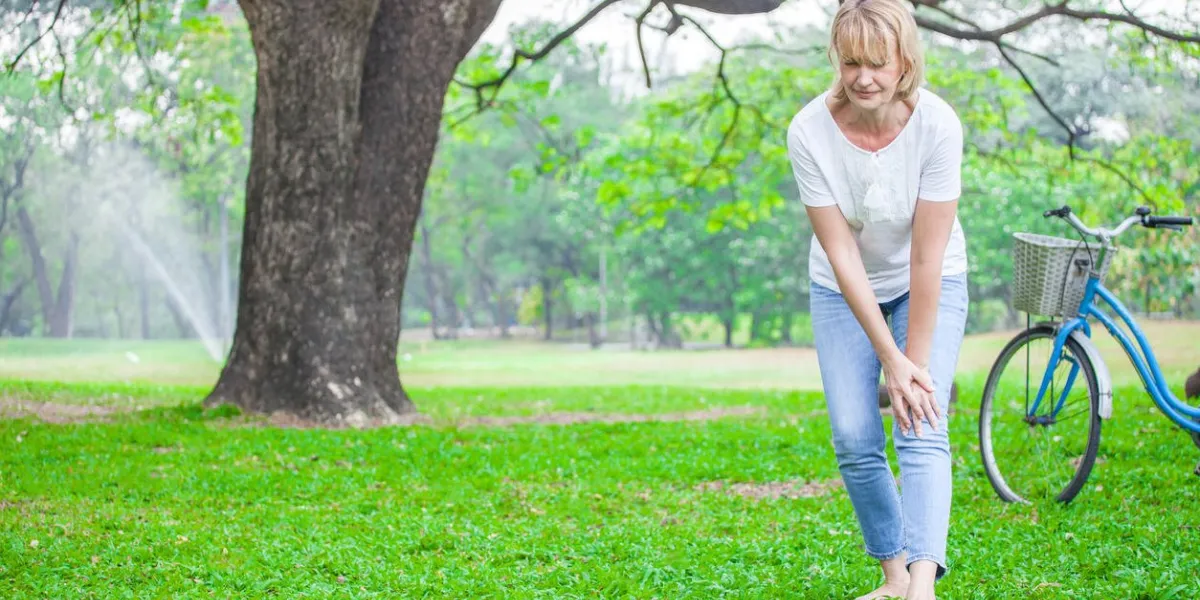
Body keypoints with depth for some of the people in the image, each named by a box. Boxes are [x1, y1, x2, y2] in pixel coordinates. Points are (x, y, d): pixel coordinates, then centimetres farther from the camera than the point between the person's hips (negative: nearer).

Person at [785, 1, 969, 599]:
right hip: (843, 289, 2)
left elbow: (927, 256, -23)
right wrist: (890, 360, -21)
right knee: (854, 441, -6)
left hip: (931, 285, -2)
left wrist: (917, 360, -21)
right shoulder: (809, 131, -24)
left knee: (921, 433, -18)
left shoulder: (936, 124, -27)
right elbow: (842, 253, -21)